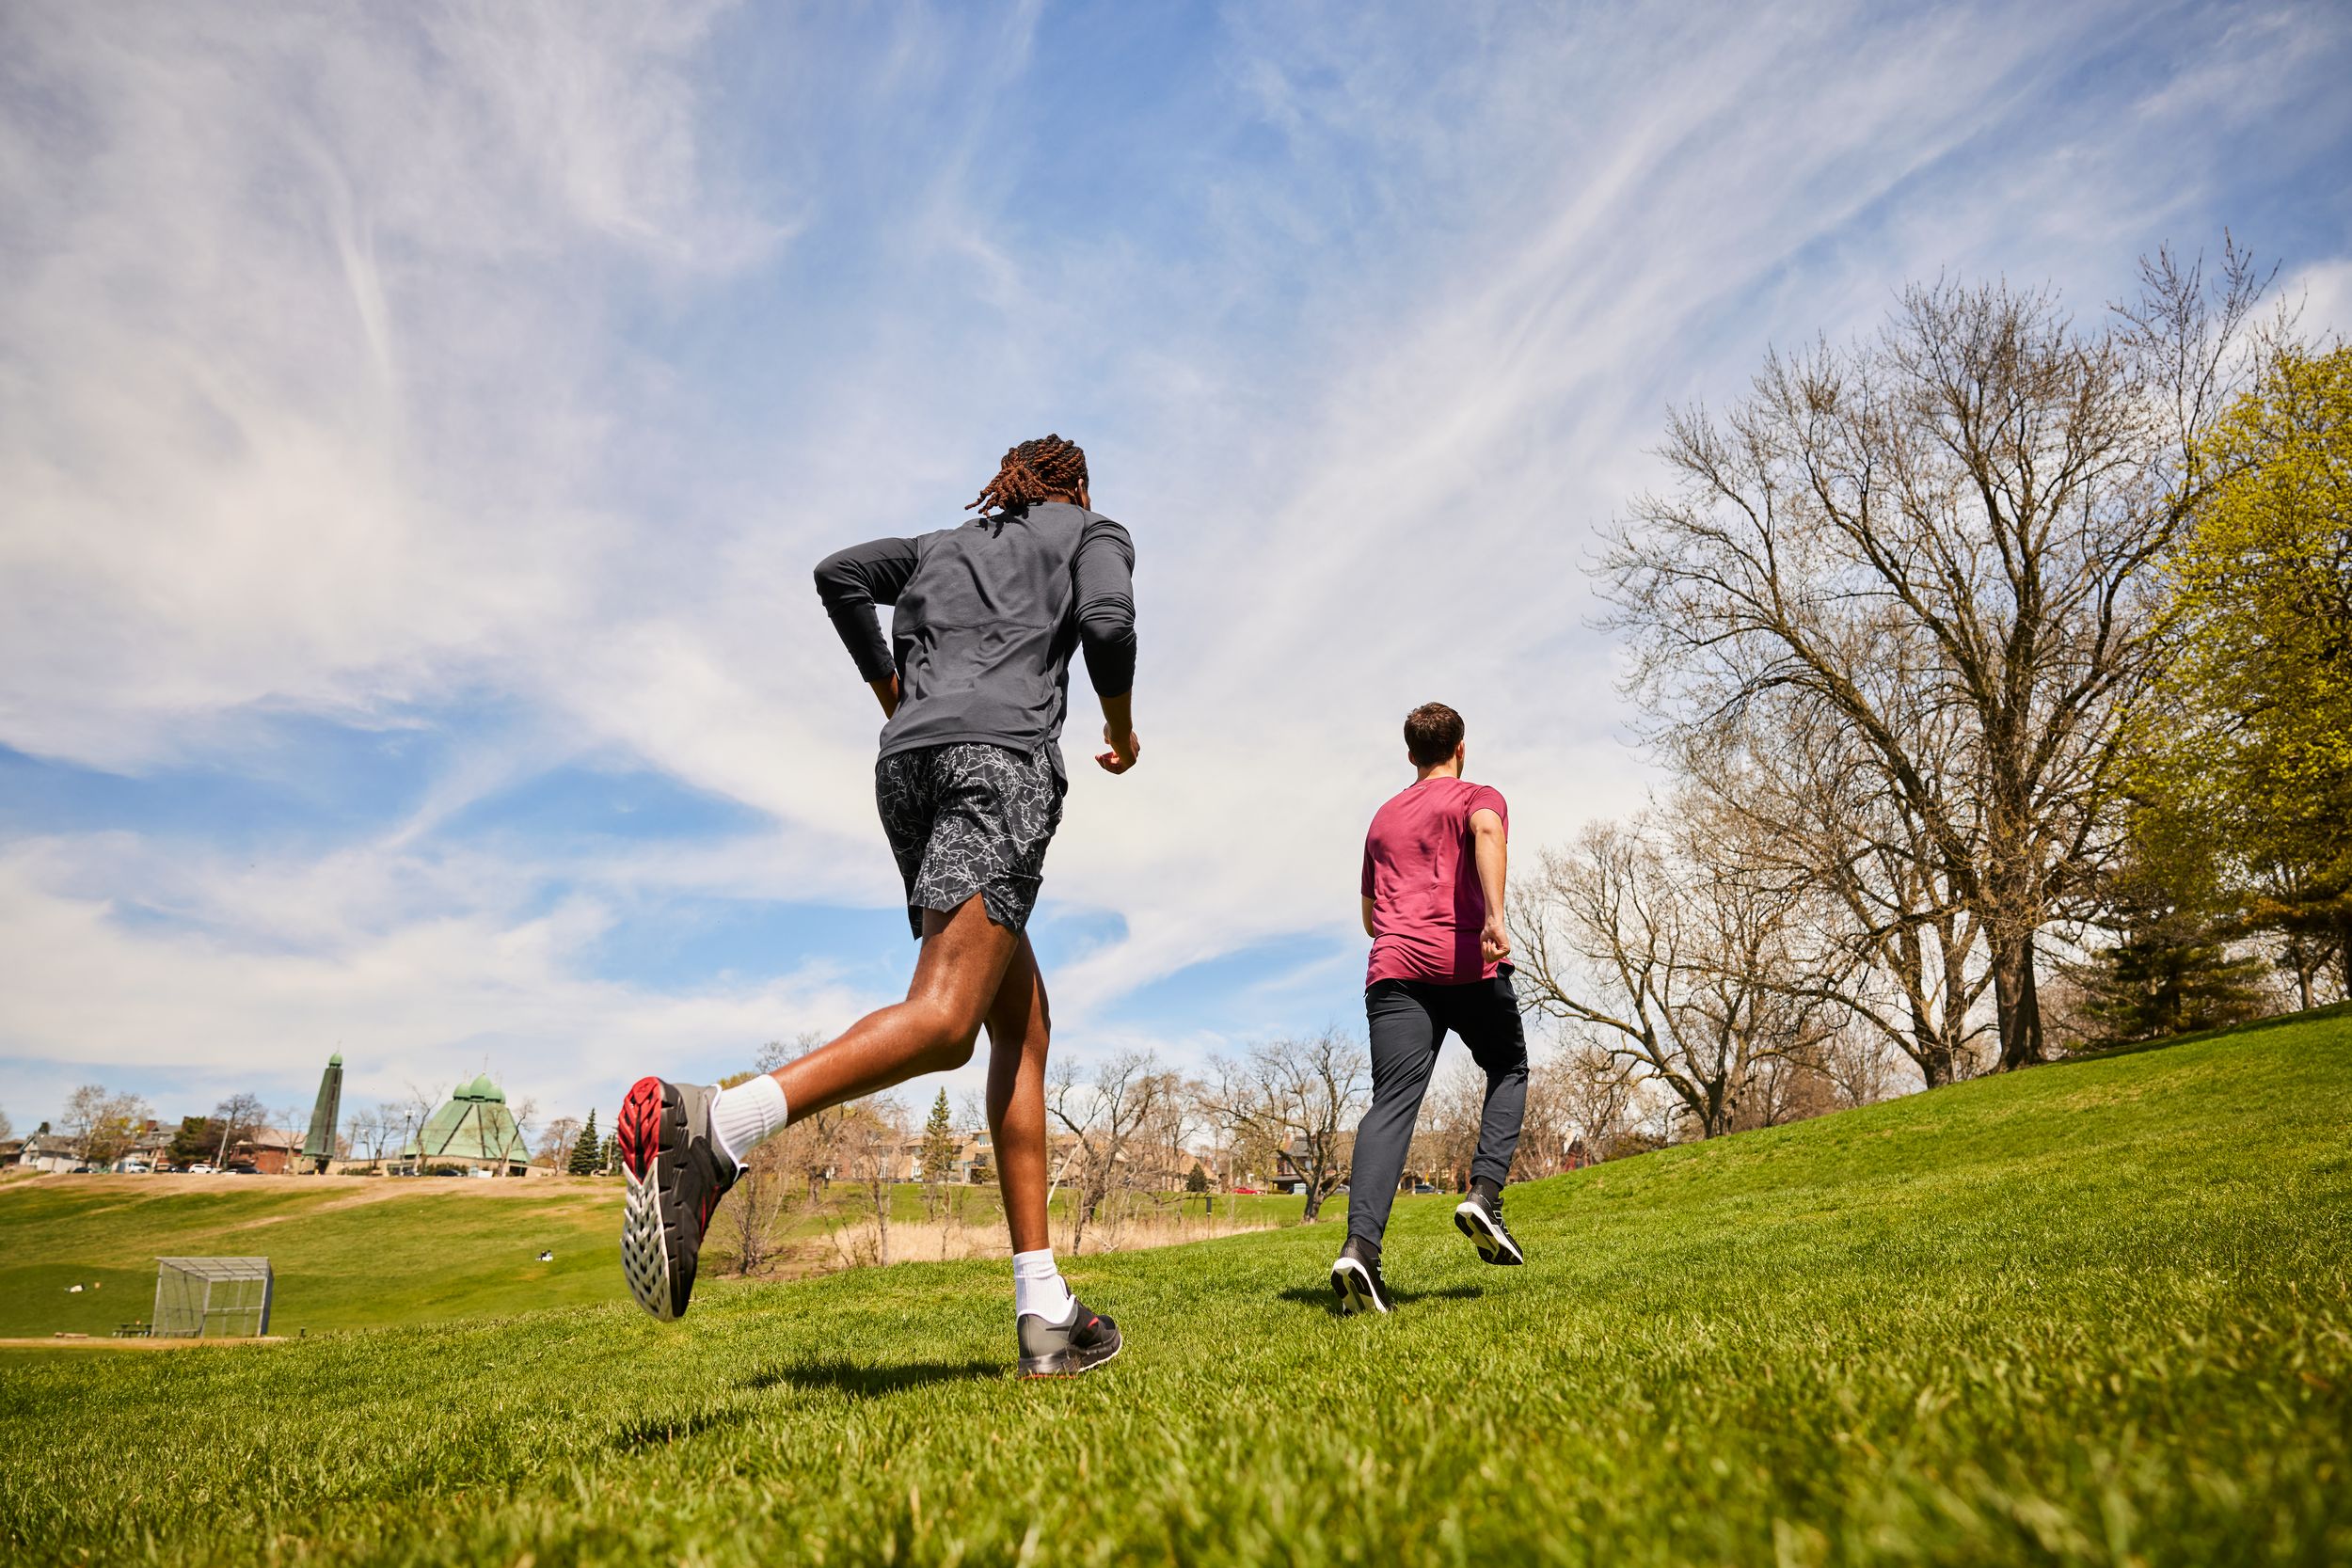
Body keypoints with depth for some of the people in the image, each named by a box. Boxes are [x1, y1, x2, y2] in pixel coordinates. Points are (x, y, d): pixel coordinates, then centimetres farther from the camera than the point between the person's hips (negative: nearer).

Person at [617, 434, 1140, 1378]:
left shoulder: (944, 543, 34)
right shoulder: (1094, 532, 21)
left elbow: (839, 574, 19)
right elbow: (1108, 626, 0)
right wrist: (1122, 730, 16)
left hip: (906, 765, 6)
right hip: (999, 750, -6)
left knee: (1023, 1026, 8)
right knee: (943, 1020, -21)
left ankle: (1044, 1314, 2)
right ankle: (710, 1128, -47)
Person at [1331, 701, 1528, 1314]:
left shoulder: (1383, 818, 27)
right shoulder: (1479, 797, 12)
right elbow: (1487, 829, -15)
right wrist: (1494, 918, -26)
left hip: (1394, 967, 3)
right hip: (1469, 964, -3)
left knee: (1392, 1101, -8)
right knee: (1508, 1070, 20)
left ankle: (1361, 1245, -28)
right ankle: (1484, 1195, -1)